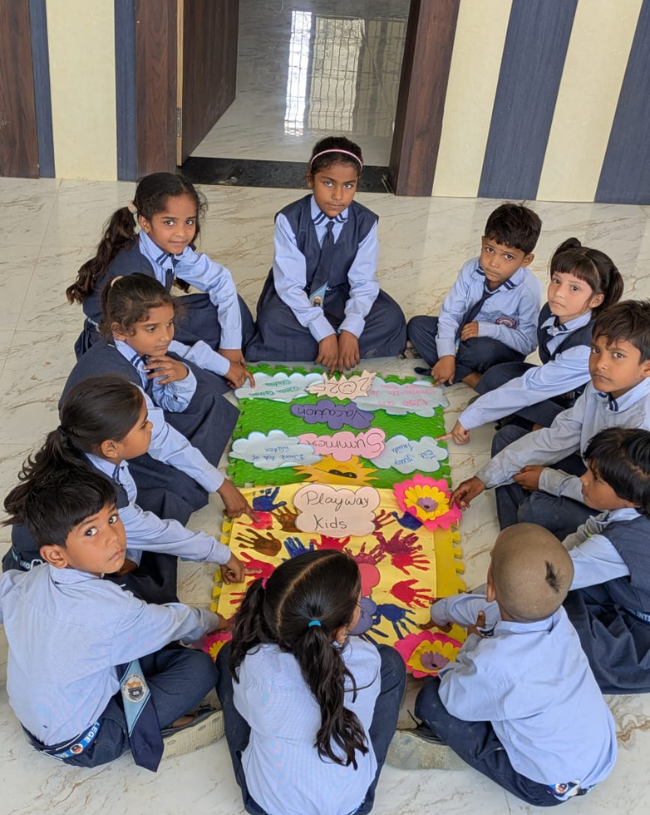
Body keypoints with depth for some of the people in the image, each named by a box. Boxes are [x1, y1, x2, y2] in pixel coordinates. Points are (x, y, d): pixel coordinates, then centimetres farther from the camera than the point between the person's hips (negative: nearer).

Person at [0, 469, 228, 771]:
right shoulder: (111, 610, -30)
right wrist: (218, 621, 8)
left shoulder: (30, 580, -12)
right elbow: (177, 622, -13)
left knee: (166, 649, 11)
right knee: (200, 667, -13)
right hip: (79, 744, -8)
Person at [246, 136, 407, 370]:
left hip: (341, 297, 3)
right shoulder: (289, 220, -19)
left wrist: (350, 330, -33)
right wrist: (324, 334, -34)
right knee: (274, 322, -34)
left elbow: (363, 282, -15)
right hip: (295, 299, -2)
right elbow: (289, 284, -23)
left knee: (391, 318, -22)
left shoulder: (365, 223, -11)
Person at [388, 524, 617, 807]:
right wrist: (443, 609, 26)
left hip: (551, 787, -7)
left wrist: (474, 642, -2)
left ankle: (448, 745, 18)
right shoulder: (555, 615, -15)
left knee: (432, 698, -8)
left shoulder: (493, 664, -38)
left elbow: (452, 698, -15)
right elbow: (488, 608, 7)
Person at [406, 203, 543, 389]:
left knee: (483, 349, -39)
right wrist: (446, 355, -29)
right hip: (465, 333, 5)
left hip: (503, 348, -5)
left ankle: (429, 353, -13)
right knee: (416, 325, -13)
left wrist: (487, 329, -32)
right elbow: (450, 314, -15)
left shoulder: (528, 290, -25)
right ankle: (470, 378, -23)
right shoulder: (471, 270, -15)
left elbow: (528, 342, -22)